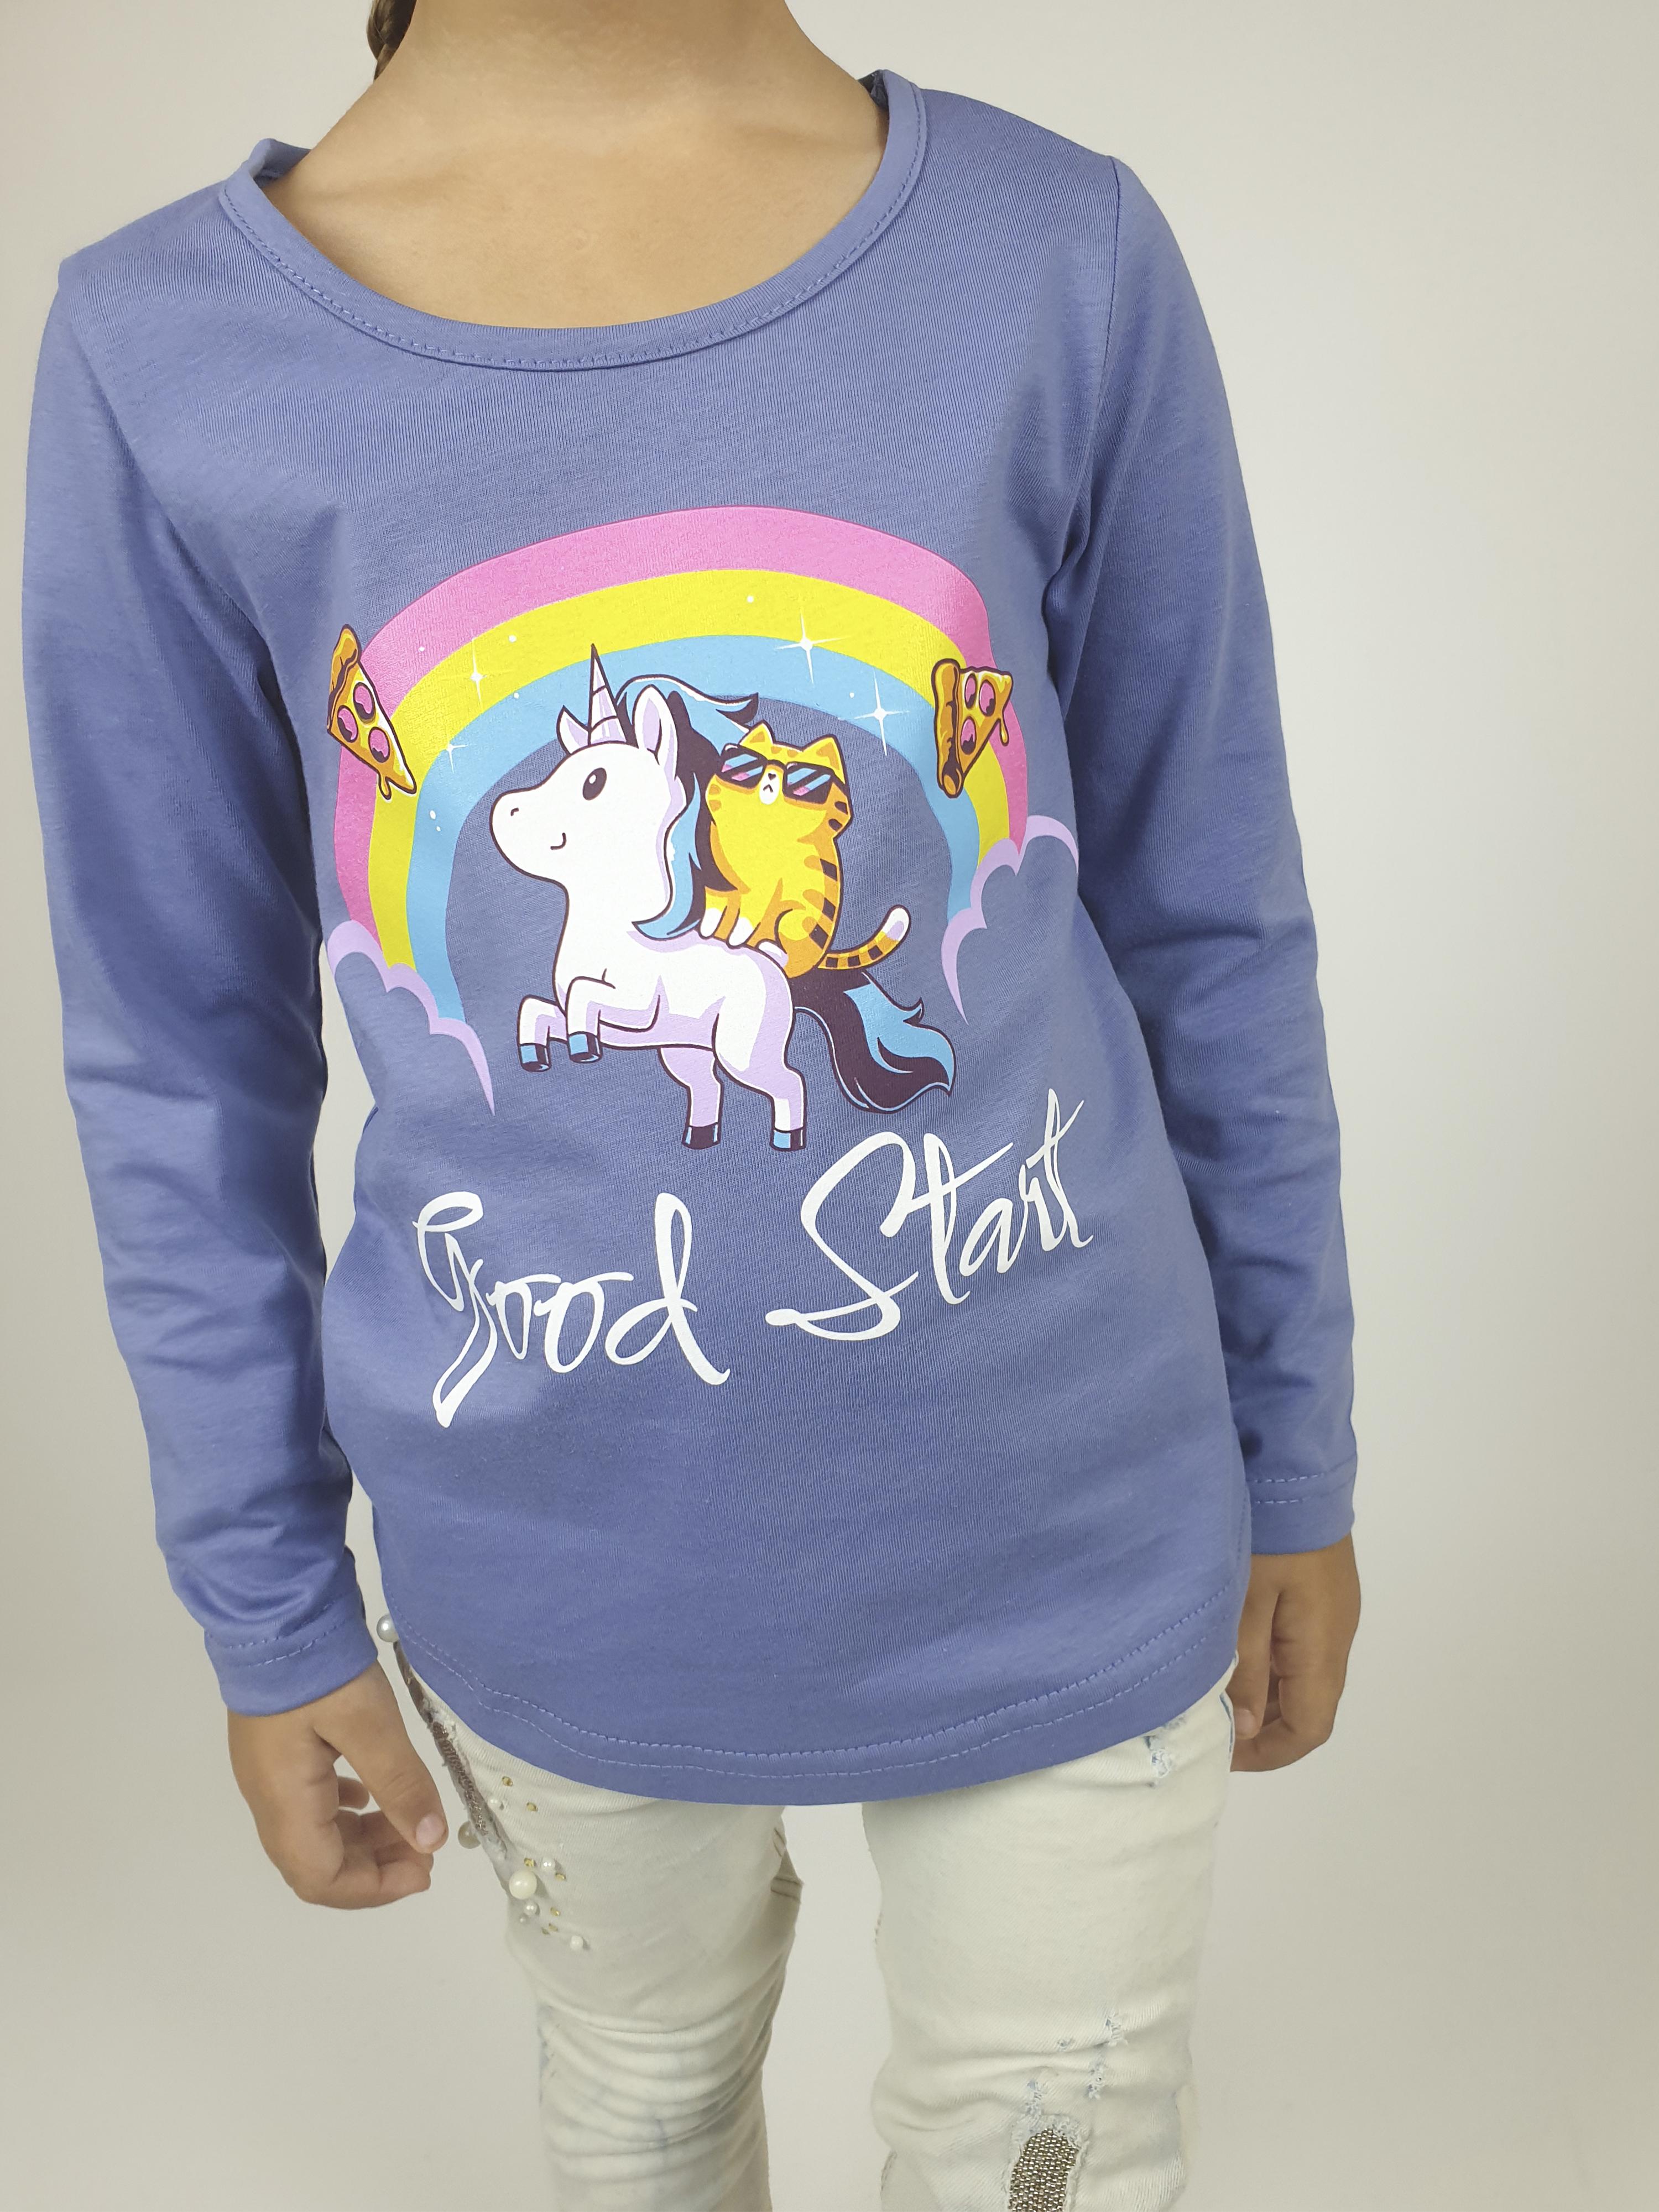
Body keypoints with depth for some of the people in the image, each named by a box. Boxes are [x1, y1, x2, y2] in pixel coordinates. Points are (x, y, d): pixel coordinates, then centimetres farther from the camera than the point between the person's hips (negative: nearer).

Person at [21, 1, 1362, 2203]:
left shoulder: (1067, 261, -8)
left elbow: (1214, 935, -1)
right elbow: (184, 1075, -2)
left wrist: (1292, 1465, 7)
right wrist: (270, 1608, 5)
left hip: (1061, 1544, 0)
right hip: (562, 1585, 1)